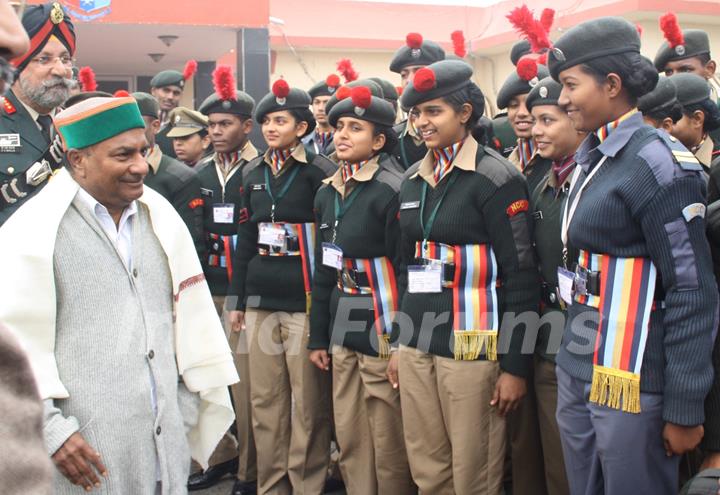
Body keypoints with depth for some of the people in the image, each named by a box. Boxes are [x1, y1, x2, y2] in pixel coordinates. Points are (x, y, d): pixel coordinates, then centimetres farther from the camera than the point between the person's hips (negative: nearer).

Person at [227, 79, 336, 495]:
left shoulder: (319, 172, -4)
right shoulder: (254, 174, 13)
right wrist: (239, 299, 16)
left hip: (304, 300, -5)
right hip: (262, 300, 6)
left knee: (308, 403, 1)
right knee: (265, 400, 10)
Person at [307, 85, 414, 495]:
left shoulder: (392, 189, -12)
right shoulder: (327, 193, 11)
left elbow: (407, 271, -14)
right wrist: (318, 336, 15)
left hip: (382, 332, -7)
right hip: (343, 332, 7)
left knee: (389, 445, 4)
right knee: (349, 441, 13)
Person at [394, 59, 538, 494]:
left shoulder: (496, 177, -8)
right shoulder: (414, 181, 12)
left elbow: (522, 276, -10)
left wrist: (515, 365, -12)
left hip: (471, 346, -6)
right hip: (417, 345, 6)